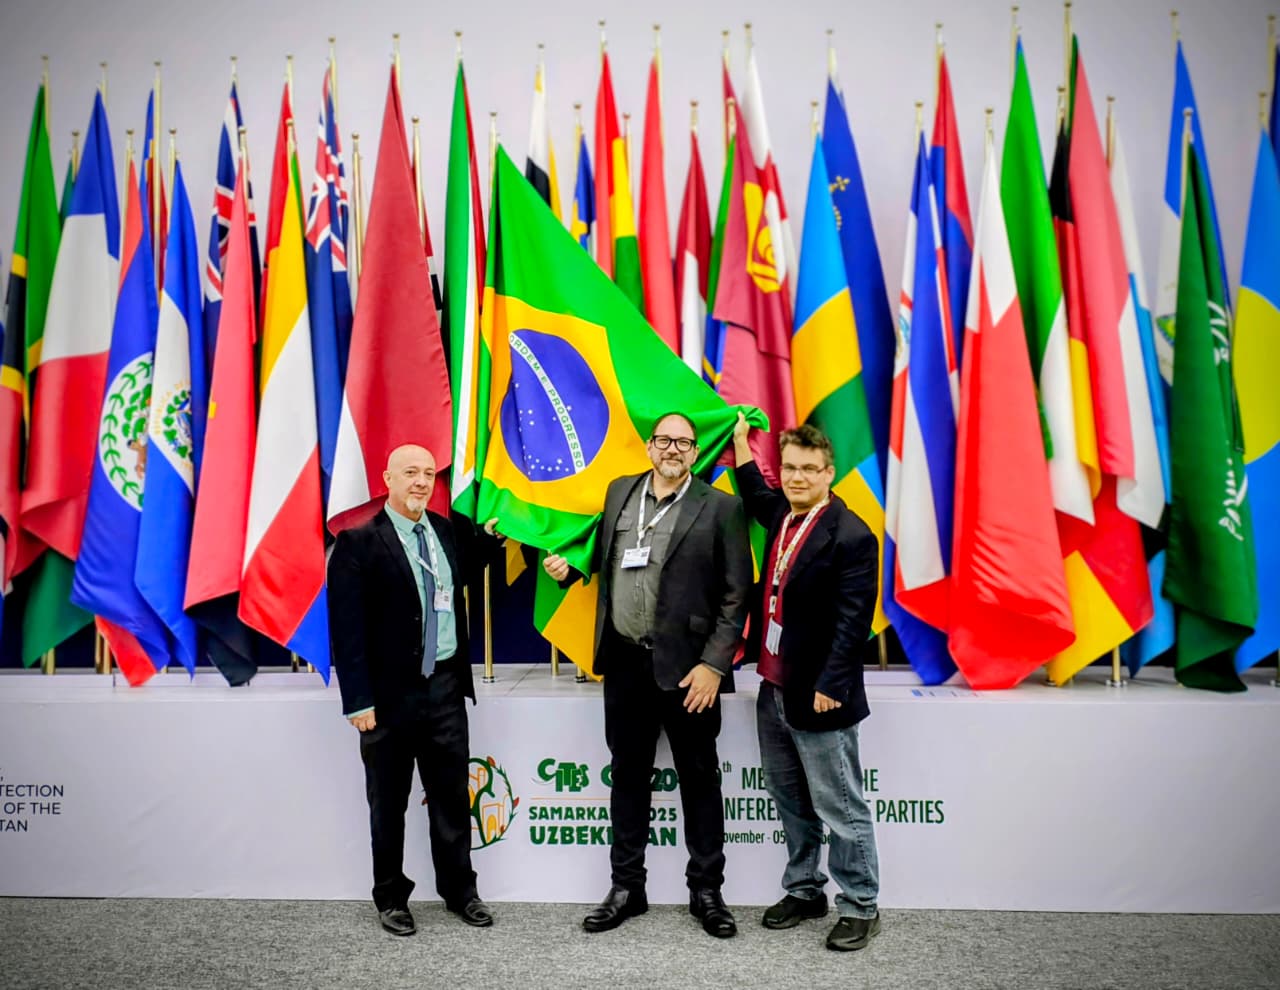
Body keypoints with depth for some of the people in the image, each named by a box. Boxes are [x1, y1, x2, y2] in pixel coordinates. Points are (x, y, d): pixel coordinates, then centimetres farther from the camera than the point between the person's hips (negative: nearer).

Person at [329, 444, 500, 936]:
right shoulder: (358, 542, -10)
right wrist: (358, 701, -14)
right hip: (390, 692, -4)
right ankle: (391, 897, 29)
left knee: (452, 793, 14)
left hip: (445, 685, 5)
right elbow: (347, 627, -12)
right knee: (389, 802, 12)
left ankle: (459, 890, 30)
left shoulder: (447, 531, 7)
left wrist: (490, 535, 6)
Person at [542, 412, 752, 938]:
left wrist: (714, 665, -14)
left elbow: (736, 596, -8)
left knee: (699, 778, 10)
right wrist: (568, 564, 5)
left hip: (686, 666, -4)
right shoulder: (619, 491, 7)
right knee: (628, 774, 15)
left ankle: (706, 890, 27)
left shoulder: (719, 507, -7)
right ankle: (626, 886, 30)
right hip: (623, 660, 4)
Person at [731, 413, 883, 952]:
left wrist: (829, 688, -21)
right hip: (774, 691, 8)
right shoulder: (784, 514, 8)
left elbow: (852, 623, -18)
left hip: (816, 699, -8)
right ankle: (804, 891, 35)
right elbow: (756, 496, 33)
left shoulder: (851, 535, -15)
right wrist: (740, 440, 29)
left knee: (841, 810, 5)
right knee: (791, 802, 19)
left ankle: (860, 908, 20)